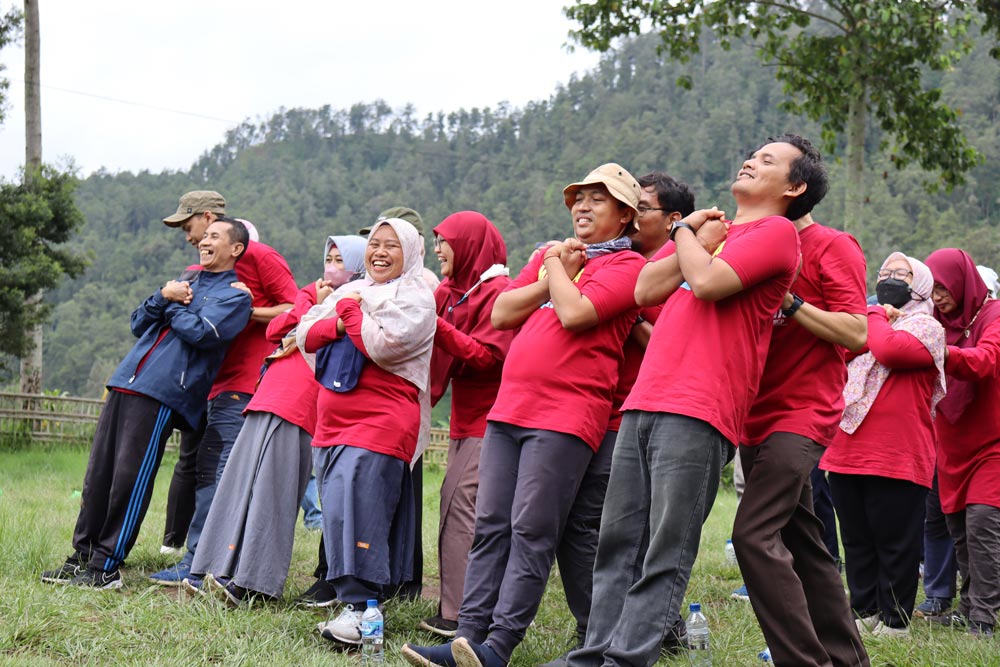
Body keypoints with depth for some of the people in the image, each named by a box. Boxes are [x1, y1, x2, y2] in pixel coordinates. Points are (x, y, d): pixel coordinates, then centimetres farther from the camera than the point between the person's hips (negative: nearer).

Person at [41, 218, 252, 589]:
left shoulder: (235, 295, 3)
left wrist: (171, 306, 1)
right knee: (99, 471, 5)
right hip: (126, 382, 7)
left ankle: (106, 566, -3)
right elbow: (138, 324, 20)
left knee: (130, 478, -9)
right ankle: (83, 554, 12)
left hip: (162, 394, -7)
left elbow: (200, 333, -13)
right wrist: (163, 297, 3)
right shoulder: (186, 282, 25)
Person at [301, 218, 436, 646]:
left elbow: (384, 344, -18)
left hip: (382, 423, -7)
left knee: (357, 509, -16)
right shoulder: (351, 290, 20)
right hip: (332, 423, 8)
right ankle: (351, 600, 13)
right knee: (337, 510, 6)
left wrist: (351, 311, -4)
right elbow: (305, 335, 10)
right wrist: (341, 324, -8)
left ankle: (362, 606, -16)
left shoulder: (416, 299, -1)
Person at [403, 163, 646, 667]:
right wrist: (553, 274, 2)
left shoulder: (626, 265, 1)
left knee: (531, 530, -11)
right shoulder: (551, 255, 23)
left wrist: (559, 269, 1)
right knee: (491, 525, 3)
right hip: (510, 407, 7)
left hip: (567, 414, -7)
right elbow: (500, 314, 12)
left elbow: (574, 314, -16)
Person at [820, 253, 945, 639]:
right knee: (857, 542, 11)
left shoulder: (926, 327, 0)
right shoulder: (864, 323, 22)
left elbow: (889, 350, -20)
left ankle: (895, 621, 5)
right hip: (846, 454, 7)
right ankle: (864, 613, 20)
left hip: (896, 458, -7)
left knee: (895, 544, -1)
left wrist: (877, 316, 0)